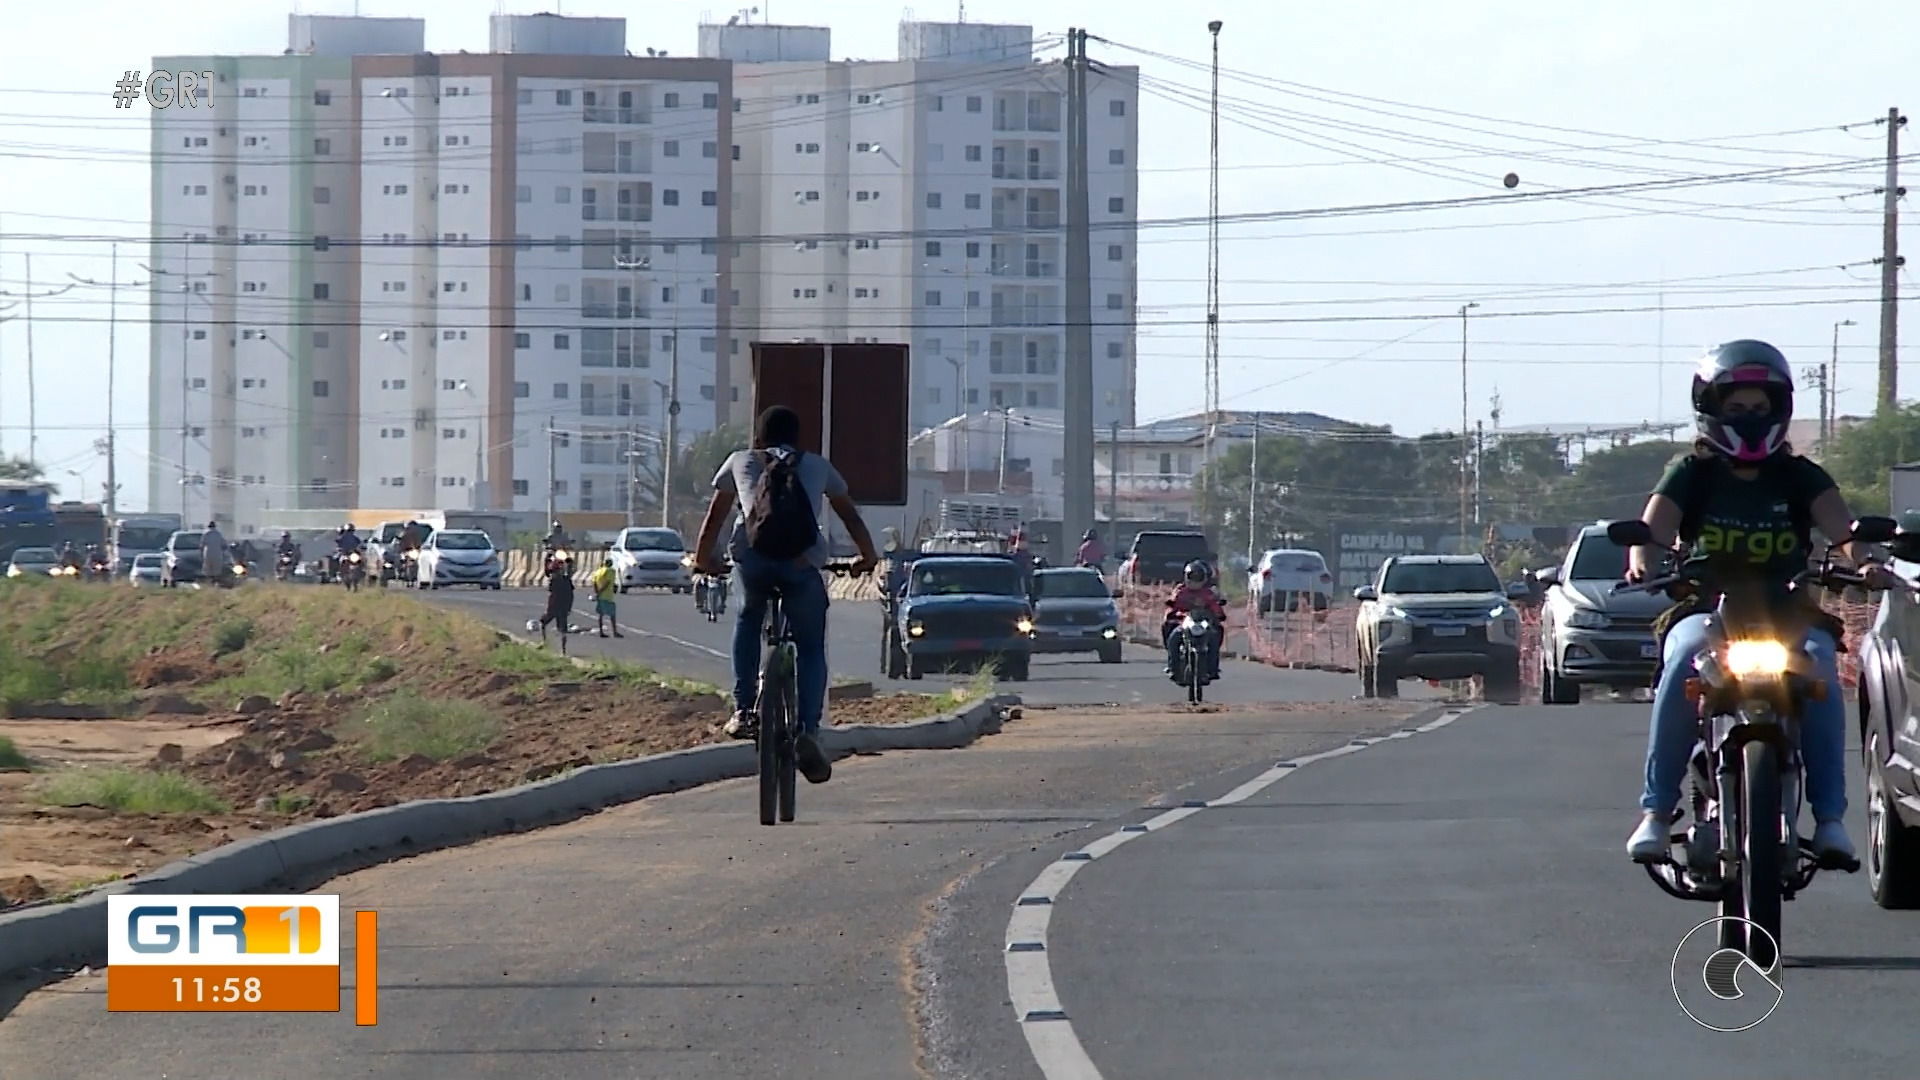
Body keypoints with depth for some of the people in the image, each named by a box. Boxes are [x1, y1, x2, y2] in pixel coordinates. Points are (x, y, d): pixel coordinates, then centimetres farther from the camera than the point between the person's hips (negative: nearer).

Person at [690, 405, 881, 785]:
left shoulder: (740, 461, 28)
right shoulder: (817, 466, 29)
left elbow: (715, 517, 34)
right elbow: (851, 516, 38)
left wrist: (703, 558, 50)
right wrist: (868, 557, 52)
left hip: (752, 556, 0)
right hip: (802, 561, 0)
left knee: (748, 620, 31)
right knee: (811, 649, 14)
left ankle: (744, 711, 19)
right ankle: (808, 730, -7)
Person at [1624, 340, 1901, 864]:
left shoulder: (1799, 477, 10)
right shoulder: (1692, 474, 8)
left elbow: (1839, 524, -8)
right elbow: (1655, 525, -10)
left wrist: (1863, 561, -31)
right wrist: (1642, 561, -34)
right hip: (1706, 608, -1)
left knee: (1820, 663, -31)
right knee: (1684, 660, -34)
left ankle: (1829, 815, -27)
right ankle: (1656, 810, -29)